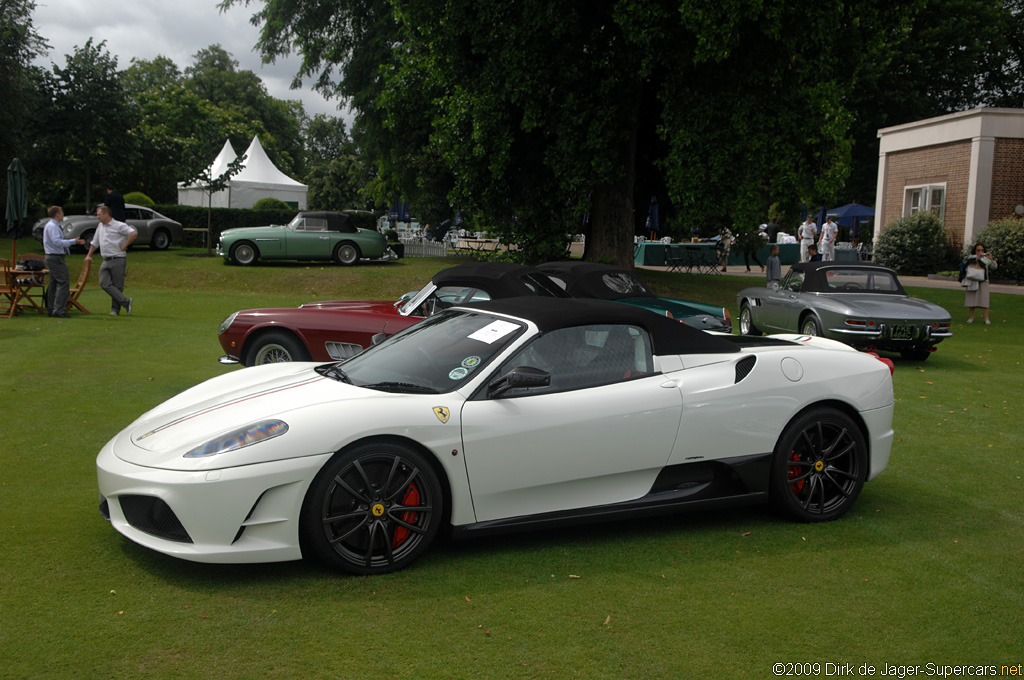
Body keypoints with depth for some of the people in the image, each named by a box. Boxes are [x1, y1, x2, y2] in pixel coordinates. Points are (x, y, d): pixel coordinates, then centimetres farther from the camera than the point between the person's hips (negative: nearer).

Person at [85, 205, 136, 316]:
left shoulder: (118, 226, -8)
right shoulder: (100, 226, 17)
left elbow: (133, 233, -21)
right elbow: (95, 242, 29)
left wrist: (125, 245, -15)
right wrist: (89, 255, 25)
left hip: (118, 260, -7)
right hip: (106, 261, 7)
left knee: (117, 286, -2)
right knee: (104, 284, -10)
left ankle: (115, 309, 6)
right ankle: (125, 302, -10)